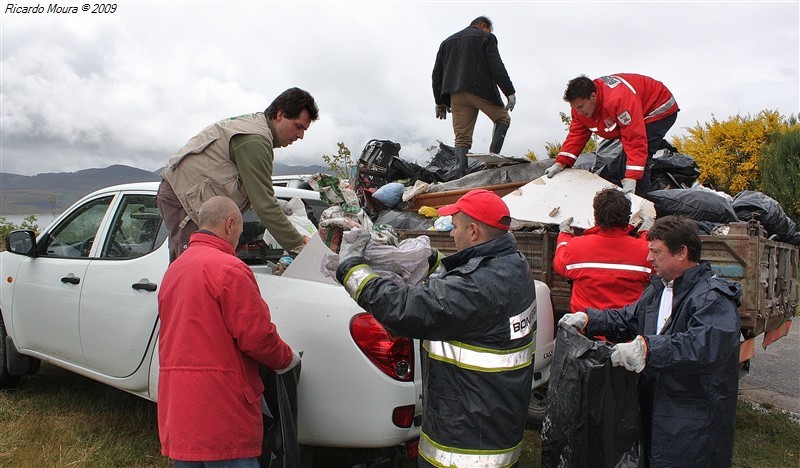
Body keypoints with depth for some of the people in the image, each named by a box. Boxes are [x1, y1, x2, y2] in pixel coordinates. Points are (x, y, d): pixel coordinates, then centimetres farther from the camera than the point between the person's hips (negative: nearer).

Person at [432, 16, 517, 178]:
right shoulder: (486, 37, 9)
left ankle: (461, 176, -13)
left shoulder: (447, 42, 26)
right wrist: (510, 92, -8)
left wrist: (440, 101, 20)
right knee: (503, 118, 16)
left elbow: (437, 73, 20)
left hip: (456, 95, 4)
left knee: (462, 138, 1)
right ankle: (493, 156, -4)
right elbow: (497, 66, -5)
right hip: (481, 90, -4)